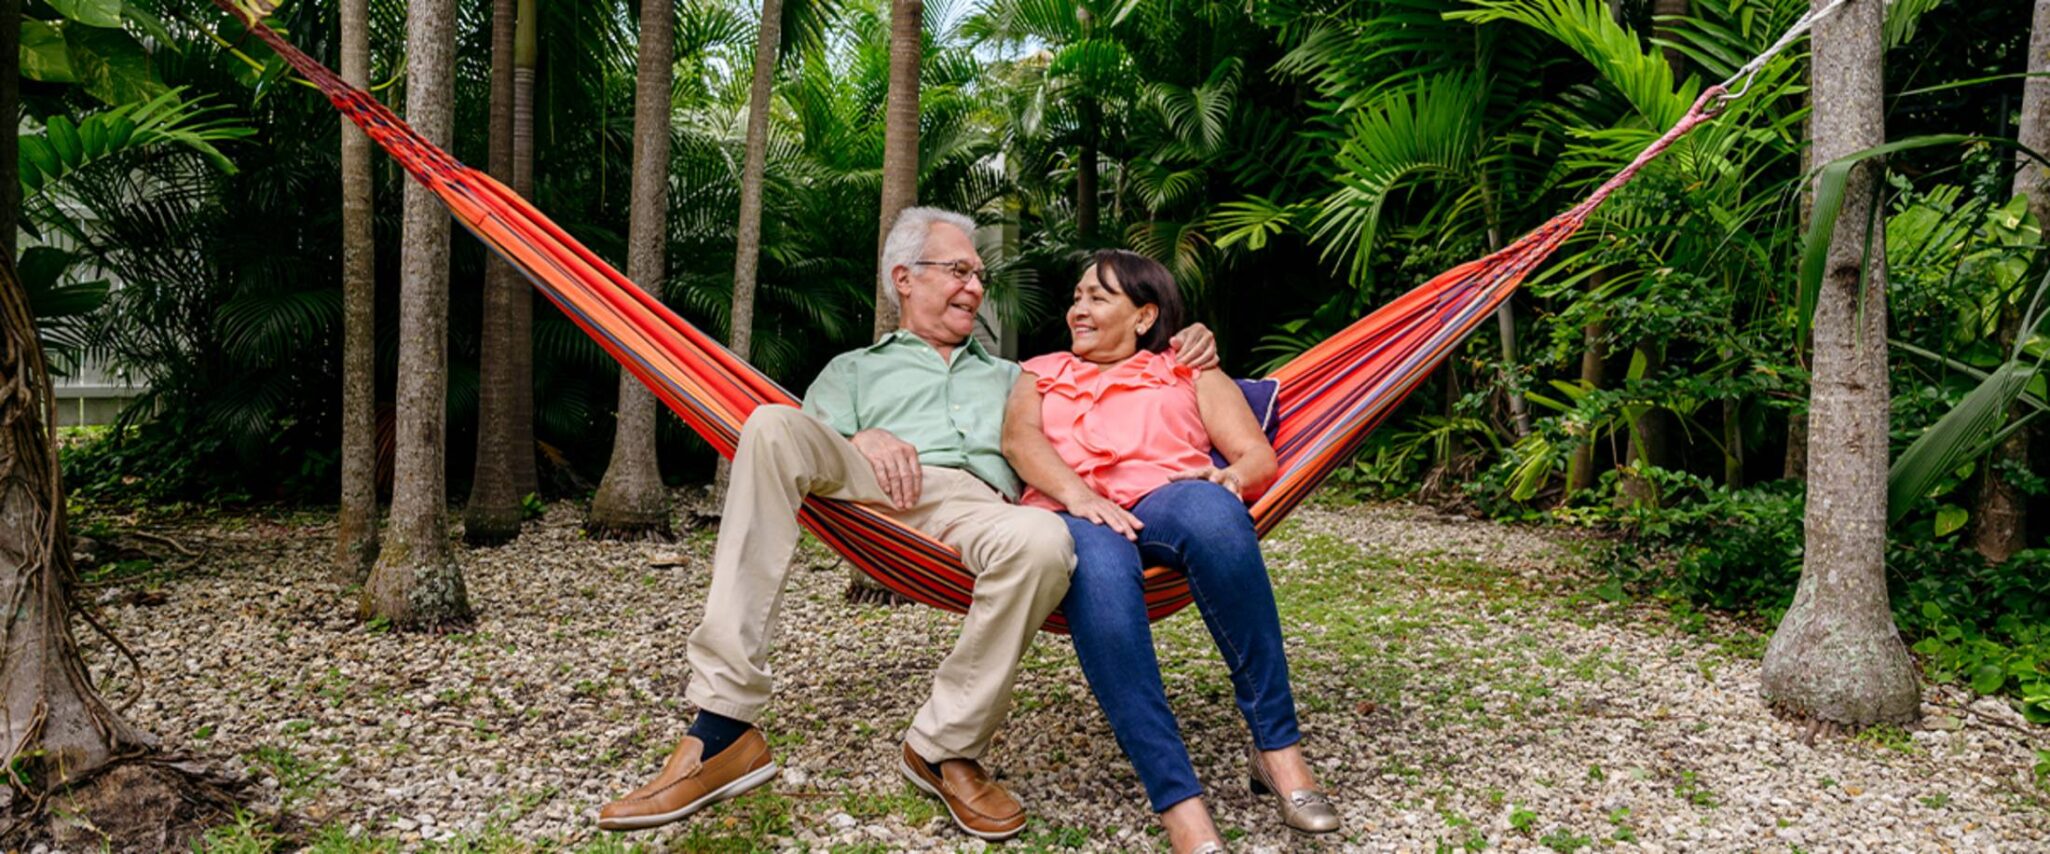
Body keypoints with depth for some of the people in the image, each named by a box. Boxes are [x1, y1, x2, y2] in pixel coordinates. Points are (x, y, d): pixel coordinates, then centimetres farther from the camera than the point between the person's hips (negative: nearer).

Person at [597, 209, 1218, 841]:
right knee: (772, 424, -30)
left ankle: (944, 749, -19)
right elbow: (806, 454, 14)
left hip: (980, 507, 0)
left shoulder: (1010, 378, 39)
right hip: (874, 493, 0)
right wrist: (861, 442, -7)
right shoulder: (856, 369, 31)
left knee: (1043, 540, -38)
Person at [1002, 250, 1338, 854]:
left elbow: (1260, 456, 14)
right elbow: (1018, 437, 8)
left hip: (1168, 495, 0)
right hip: (1072, 513, 0)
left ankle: (1278, 748, -32)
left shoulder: (1188, 372, 28)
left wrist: (1230, 478, -12)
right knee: (1098, 572, -39)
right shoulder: (1041, 374, 31)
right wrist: (1077, 494, -14)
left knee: (1209, 509, -38)